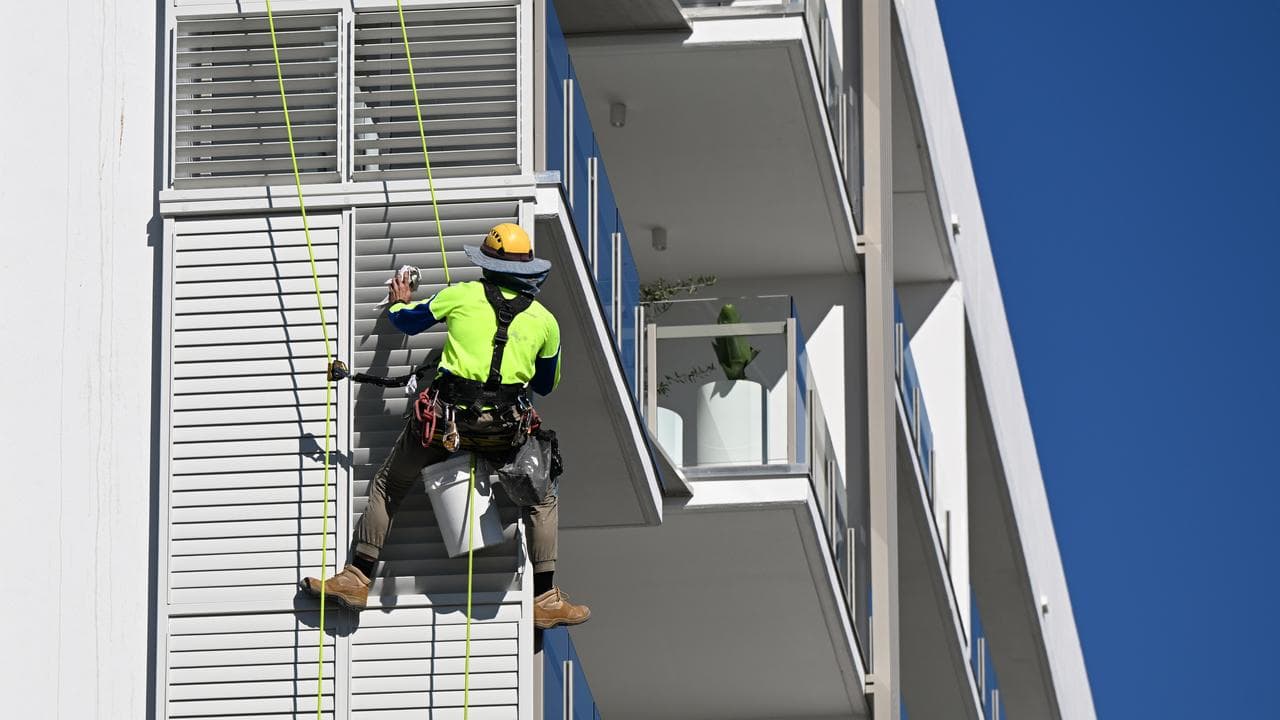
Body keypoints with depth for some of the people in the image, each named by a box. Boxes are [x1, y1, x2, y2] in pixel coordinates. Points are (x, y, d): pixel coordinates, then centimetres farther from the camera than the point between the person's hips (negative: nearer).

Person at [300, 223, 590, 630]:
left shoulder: (462, 296, 4)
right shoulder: (545, 321, 8)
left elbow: (408, 322, 19)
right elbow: (546, 385, 22)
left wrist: (400, 302, 42)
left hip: (445, 420, -1)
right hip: (506, 428, 1)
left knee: (387, 487, 17)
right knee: (543, 500, 19)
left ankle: (357, 579, 16)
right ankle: (546, 599, 12)